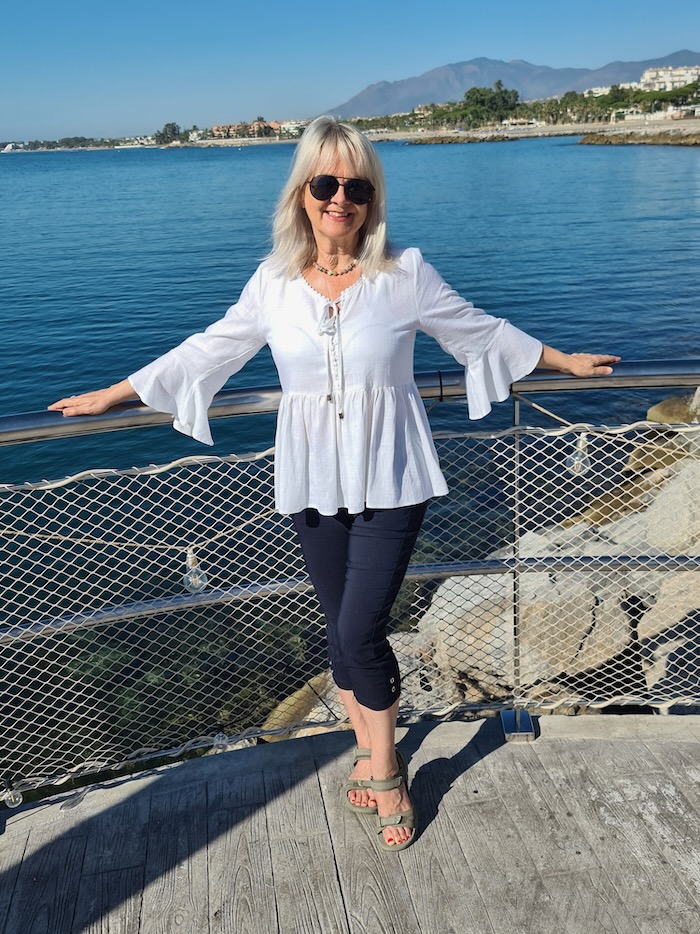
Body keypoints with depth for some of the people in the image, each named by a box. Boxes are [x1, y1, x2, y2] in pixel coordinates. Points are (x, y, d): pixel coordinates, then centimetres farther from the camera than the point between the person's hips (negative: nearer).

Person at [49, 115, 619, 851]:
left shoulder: (405, 273, -6)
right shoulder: (273, 283, 0)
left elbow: (480, 332, 7)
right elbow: (206, 351, 9)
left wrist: (564, 361, 14)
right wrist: (113, 394, 12)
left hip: (389, 481, -3)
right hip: (314, 483, 3)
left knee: (361, 630, -7)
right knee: (341, 627, 13)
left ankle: (381, 766, 20)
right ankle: (371, 755, 36)